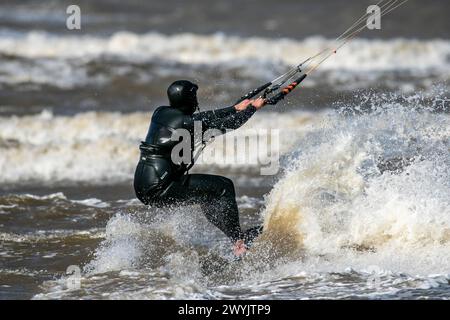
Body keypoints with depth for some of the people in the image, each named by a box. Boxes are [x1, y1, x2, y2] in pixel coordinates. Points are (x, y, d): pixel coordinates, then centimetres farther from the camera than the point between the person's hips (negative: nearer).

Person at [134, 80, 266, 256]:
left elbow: (202, 118, 23)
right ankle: (238, 240, 3)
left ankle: (238, 235, 24)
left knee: (207, 193, 23)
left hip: (143, 187, 9)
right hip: (158, 189, -9)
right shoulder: (186, 123, -14)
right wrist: (253, 108, 10)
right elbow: (228, 125, -6)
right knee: (223, 187, -1)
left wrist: (236, 108, 29)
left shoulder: (160, 112, 11)